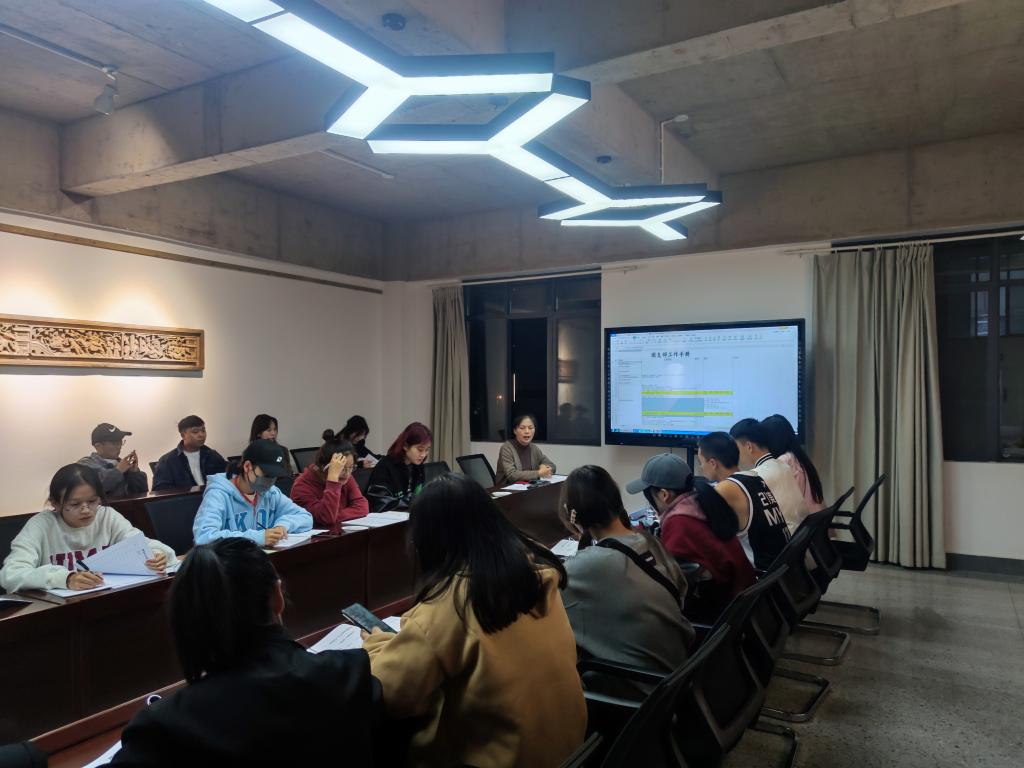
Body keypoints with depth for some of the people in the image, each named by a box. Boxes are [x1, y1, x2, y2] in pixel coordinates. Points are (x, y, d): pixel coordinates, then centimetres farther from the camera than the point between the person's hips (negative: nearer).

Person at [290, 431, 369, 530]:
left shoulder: (346, 478, 0)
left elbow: (362, 507, -9)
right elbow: (326, 518, -26)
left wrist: (334, 517, -21)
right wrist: (333, 477, -29)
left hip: (341, 533, 4)